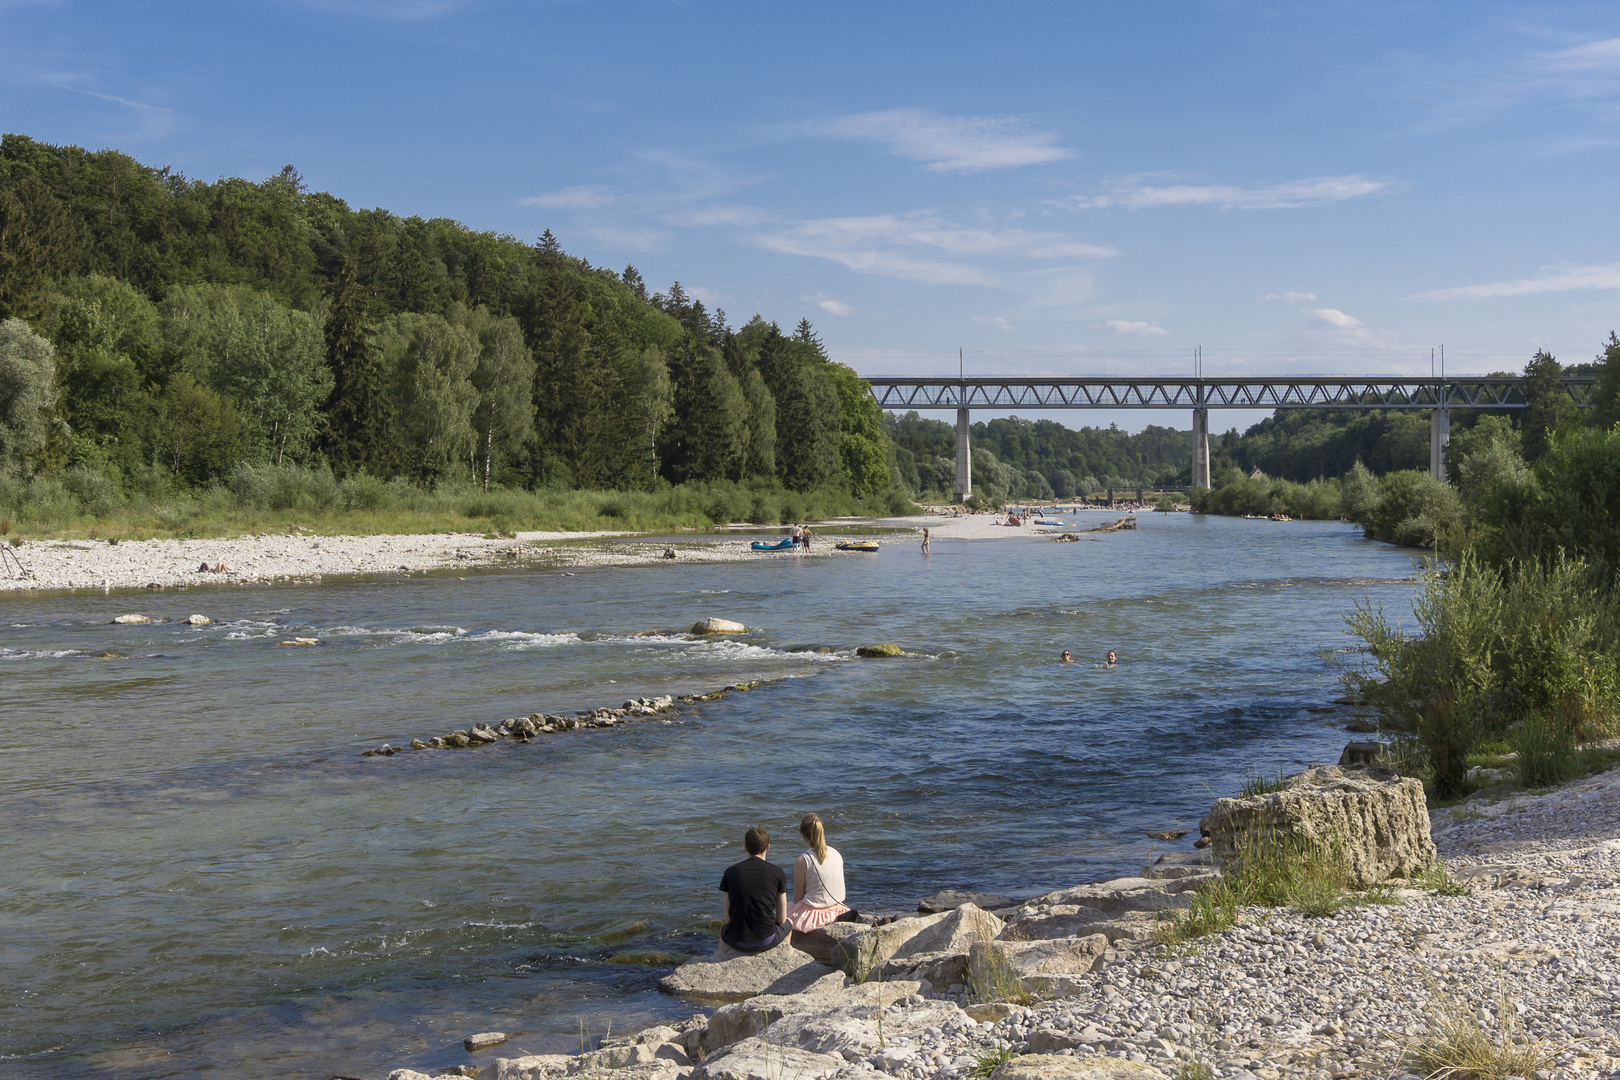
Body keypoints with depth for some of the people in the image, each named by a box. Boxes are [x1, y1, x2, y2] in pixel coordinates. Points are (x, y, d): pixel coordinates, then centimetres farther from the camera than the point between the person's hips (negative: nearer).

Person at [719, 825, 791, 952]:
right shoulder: (777, 872, -4)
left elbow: (728, 918, 2)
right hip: (767, 941, -1)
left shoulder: (731, 872, 0)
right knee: (787, 925, 34)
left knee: (724, 927, 38)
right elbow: (781, 918, 2)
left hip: (737, 942, 1)